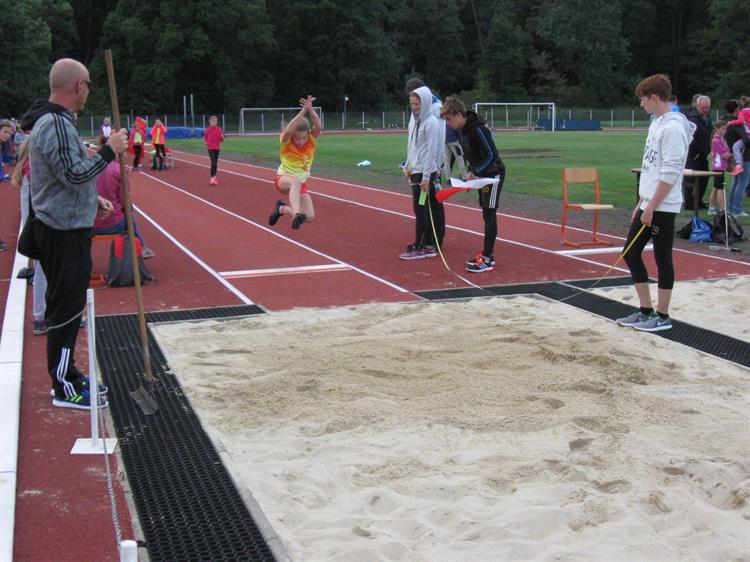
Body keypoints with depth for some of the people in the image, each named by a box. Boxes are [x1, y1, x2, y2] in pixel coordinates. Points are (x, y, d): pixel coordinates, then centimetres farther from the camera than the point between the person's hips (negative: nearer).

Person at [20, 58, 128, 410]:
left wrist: (93, 200, 17)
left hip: (65, 227, 11)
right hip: (64, 232, -11)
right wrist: (110, 150, -17)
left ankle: (67, 374, 29)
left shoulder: (52, 121, 14)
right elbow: (76, 173, -25)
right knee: (66, 308, -3)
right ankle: (64, 389, 6)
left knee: (68, 305, 17)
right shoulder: (56, 124, -19)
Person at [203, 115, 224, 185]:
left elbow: (222, 140, 4)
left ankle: (214, 177, 22)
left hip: (217, 148, 3)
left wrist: (222, 137, -17)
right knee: (213, 162, -14)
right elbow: (204, 138, 5)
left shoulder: (219, 129, 1)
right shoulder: (207, 130, -3)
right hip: (210, 148, -3)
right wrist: (205, 142, -16)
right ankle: (212, 178, -11)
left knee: (216, 163, 10)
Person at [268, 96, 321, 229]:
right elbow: (288, 131, -42)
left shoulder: (312, 141, -11)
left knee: (309, 217, -10)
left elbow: (318, 127, -33)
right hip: (283, 179, -4)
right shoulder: (286, 142, -18)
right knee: (296, 181, -42)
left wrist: (310, 109, -46)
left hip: (301, 183, 4)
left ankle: (281, 209, 16)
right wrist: (303, 111, -46)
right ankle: (296, 214, -58)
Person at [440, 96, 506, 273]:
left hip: (494, 174, -9)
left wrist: (476, 172, -21)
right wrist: (471, 171, 6)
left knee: (489, 215, -8)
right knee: (486, 215, 13)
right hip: (482, 175, 9)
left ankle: (487, 260, -6)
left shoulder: (478, 130, -24)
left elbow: (492, 155, -25)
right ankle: (487, 254, 21)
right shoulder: (461, 130, 5)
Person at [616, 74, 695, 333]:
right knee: (631, 253, 11)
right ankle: (646, 311, 20)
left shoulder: (673, 128, -16)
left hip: (662, 208, -10)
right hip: (648, 205, 10)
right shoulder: (656, 123, 13)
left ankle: (662, 316, 11)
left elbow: (670, 174, -20)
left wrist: (651, 208, -19)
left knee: (663, 259, 0)